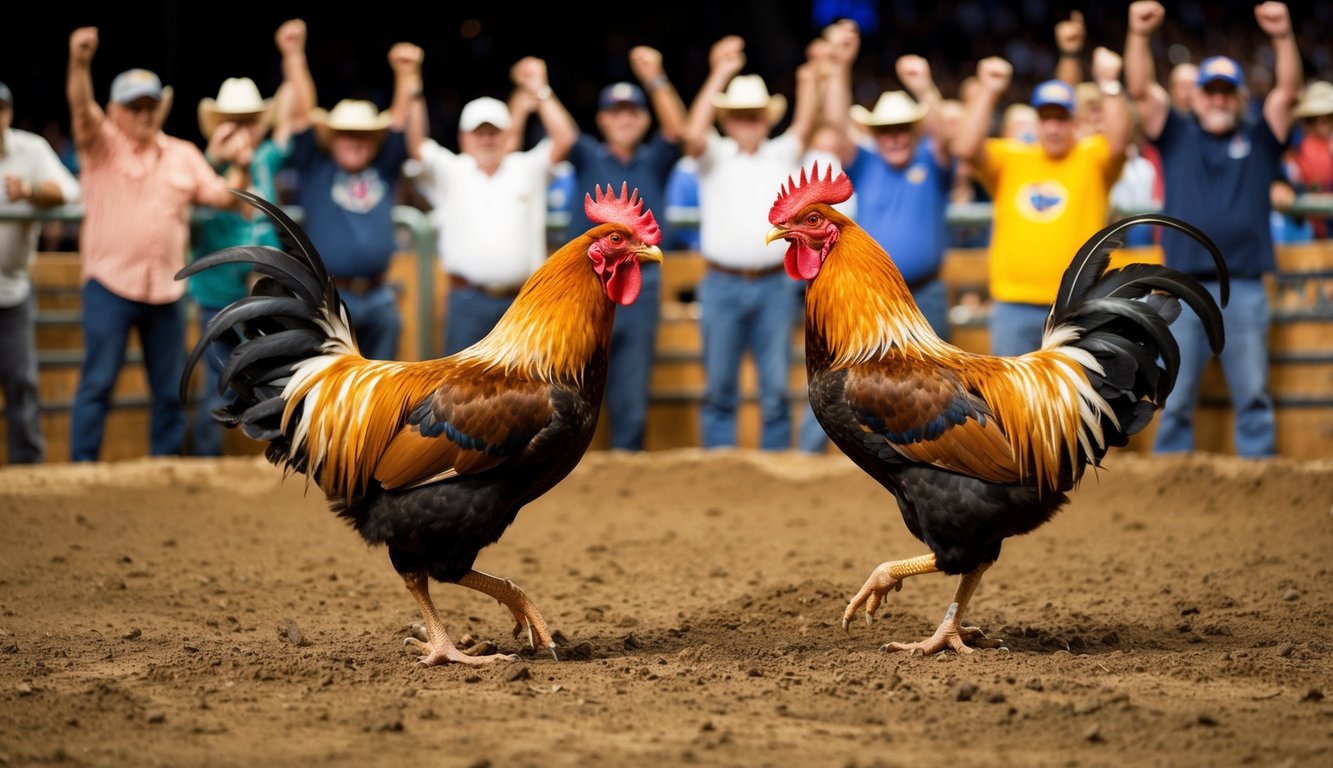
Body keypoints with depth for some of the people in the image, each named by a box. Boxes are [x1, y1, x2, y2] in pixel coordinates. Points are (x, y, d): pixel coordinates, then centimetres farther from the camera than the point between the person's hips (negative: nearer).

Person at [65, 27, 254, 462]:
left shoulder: (184, 155, 14)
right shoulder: (102, 144, 1)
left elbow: (222, 197, 11)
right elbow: (81, 108, -17)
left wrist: (240, 170, -10)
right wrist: (79, 63, -36)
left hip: (167, 289, 4)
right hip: (110, 284, -4)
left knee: (170, 390, 7)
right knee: (97, 382, -7)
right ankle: (82, 468, -3)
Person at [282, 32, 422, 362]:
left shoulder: (384, 171, 12)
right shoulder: (315, 169, 5)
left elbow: (401, 117, 5)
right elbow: (301, 115, -4)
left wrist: (407, 75, -10)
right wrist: (295, 61, -13)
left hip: (378, 298, 4)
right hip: (328, 296, -4)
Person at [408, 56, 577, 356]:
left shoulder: (527, 169, 12)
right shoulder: (449, 171, 8)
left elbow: (564, 138, 1)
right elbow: (416, 144, -4)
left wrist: (541, 92, -6)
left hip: (522, 301, 1)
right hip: (468, 301, -1)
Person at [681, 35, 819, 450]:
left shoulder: (781, 155, 13)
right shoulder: (715, 156, 6)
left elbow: (805, 123, -1)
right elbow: (694, 134, -14)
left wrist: (809, 77, -13)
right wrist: (720, 74, -16)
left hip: (775, 287, 1)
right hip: (723, 286, -1)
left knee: (776, 387, 0)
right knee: (720, 387, 2)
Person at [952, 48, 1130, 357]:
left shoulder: (1092, 158, 5)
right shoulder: (1009, 158, 9)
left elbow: (1119, 142, -15)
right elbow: (966, 148, -7)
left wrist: (1109, 85, -24)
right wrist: (988, 92, -14)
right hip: (1014, 306, 1)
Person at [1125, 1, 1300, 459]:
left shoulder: (1258, 141, 12)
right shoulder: (1177, 137, 13)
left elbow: (1287, 92, -1)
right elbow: (1141, 90, 2)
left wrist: (1283, 38, -16)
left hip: (1244, 290, 0)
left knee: (1253, 396, 3)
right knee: (1175, 399, 3)